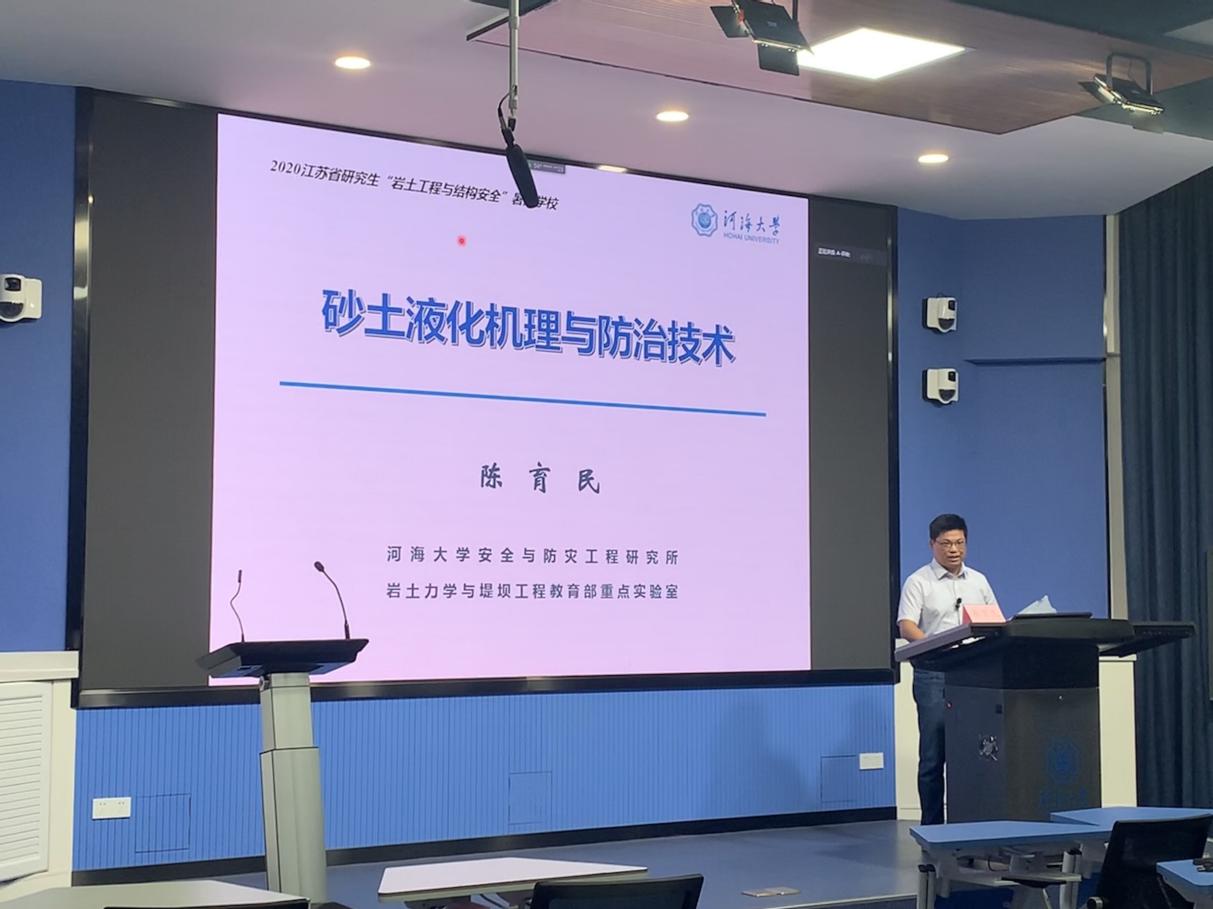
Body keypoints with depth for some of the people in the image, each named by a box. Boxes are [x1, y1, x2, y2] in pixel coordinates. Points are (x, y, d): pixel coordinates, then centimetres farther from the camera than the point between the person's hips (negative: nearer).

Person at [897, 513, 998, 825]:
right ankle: (932, 826, 4)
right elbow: (906, 626, -10)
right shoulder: (919, 582, 0)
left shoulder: (978, 581, 15)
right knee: (933, 755, -2)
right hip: (934, 674, -4)